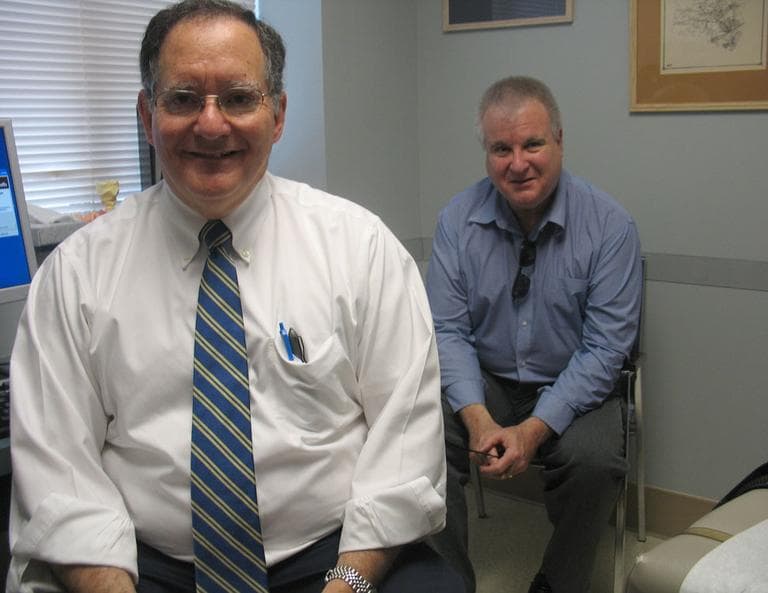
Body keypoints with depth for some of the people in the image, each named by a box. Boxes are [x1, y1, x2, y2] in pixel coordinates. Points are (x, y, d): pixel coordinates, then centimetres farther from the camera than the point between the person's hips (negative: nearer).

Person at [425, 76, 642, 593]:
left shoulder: (610, 225, -11)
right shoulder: (458, 219, -4)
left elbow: (605, 347, -13)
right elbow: (447, 329, -5)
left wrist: (534, 429, -23)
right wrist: (477, 416, -22)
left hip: (571, 389, -1)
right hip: (483, 383, 2)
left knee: (595, 460, -30)